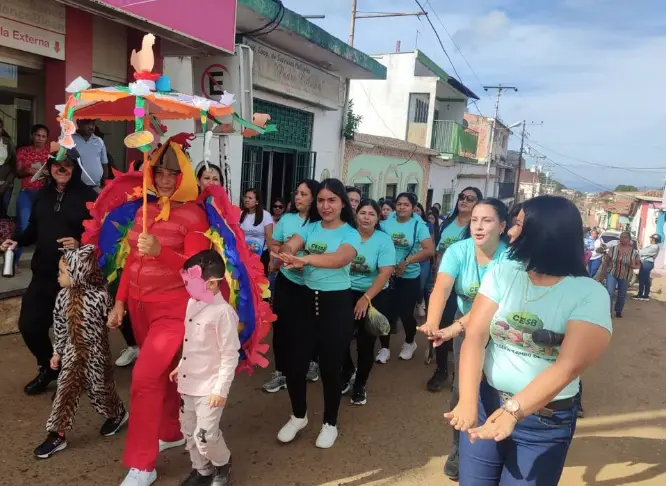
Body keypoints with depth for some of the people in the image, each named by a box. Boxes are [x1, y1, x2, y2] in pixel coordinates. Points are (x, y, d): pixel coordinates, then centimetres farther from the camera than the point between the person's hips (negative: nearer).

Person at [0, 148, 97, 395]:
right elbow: (34, 229, 17)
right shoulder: (43, 194, 9)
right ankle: (48, 367, 36)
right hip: (43, 274, 6)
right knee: (29, 325, 9)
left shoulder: (88, 197, -11)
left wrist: (81, 244, -29)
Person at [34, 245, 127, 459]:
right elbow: (59, 326, 6)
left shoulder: (100, 296, -22)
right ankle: (56, 435, 17)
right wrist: (57, 352, 11)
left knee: (100, 388, 13)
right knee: (65, 391, 4)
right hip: (72, 351, 4)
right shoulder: (63, 296, -6)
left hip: (95, 352, -4)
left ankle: (117, 414, 40)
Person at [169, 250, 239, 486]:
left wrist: (221, 389, -19)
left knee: (205, 434, -6)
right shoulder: (192, 303, 1)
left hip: (209, 386, -8)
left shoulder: (223, 312, -22)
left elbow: (230, 355, -19)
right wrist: (180, 367, 21)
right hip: (189, 382, 8)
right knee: (188, 430, 18)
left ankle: (222, 464, 25)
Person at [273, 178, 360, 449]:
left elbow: (340, 258, -29)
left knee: (331, 366, 8)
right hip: (307, 299, 4)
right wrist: (287, 255, -37)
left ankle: (330, 423, 31)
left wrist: (304, 258, -44)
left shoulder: (350, 233, -8)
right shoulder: (310, 227, 4)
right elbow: (288, 246, -12)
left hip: (337, 303, -3)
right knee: (294, 362, 7)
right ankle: (298, 416, 33)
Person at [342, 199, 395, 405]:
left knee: (365, 343, 5)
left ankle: (360, 384, 27)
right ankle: (348, 373, 34)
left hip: (374, 297, -2)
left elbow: (385, 273, -16)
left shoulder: (384, 240, -10)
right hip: (346, 294, 2)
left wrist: (366, 298, -21)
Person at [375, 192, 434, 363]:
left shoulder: (419, 225, -7)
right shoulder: (386, 223, 0)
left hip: (409, 277, -2)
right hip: (387, 275, 2)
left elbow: (430, 250, -16)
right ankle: (384, 348, 21)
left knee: (406, 312, 6)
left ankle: (409, 343, 35)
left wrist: (407, 261, -22)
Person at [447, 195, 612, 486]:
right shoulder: (502, 273, -5)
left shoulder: (590, 295, -12)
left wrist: (513, 411, -31)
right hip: (486, 402, 3)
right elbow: (475, 336, -12)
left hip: (546, 422, -2)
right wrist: (467, 400, -24)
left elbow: (569, 367, -22)